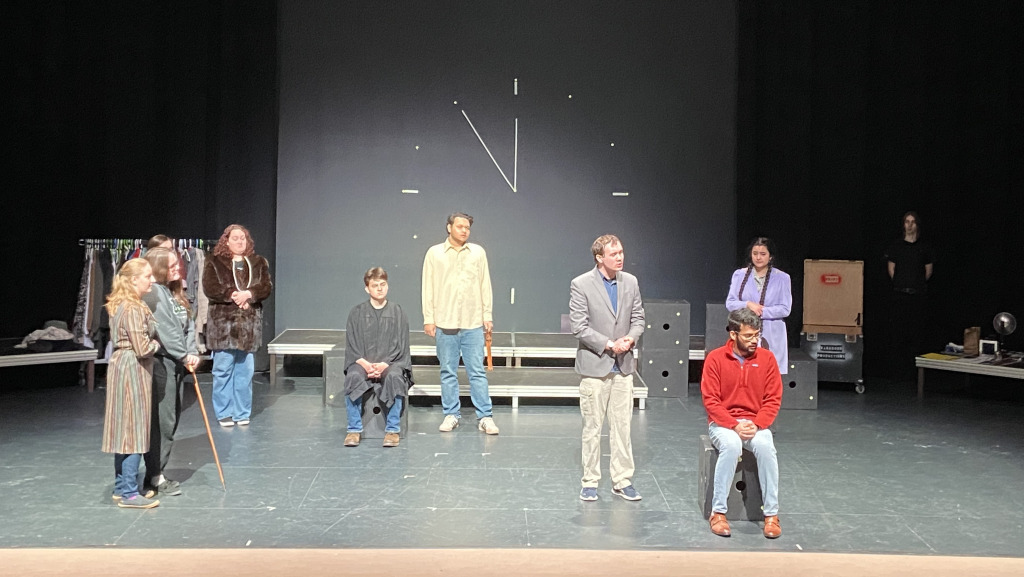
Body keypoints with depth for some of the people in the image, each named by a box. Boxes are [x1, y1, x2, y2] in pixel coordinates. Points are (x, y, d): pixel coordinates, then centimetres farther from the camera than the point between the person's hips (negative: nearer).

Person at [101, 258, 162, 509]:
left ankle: (121, 487, 23)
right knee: (134, 430, -4)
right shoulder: (133, 309, -19)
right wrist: (159, 344, -3)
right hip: (132, 370, -10)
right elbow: (143, 348, -21)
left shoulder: (122, 305, 12)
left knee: (125, 431, 14)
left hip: (123, 367, 10)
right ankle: (129, 493, 2)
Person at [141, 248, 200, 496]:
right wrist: (185, 356, -12)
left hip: (177, 364, 10)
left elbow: (188, 326, 11)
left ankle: (158, 471, 23)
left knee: (172, 418, 13)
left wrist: (192, 353, -3)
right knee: (162, 421, -5)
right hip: (161, 364, -10)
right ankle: (155, 476, 4)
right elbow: (165, 331, -18)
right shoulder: (154, 293, -14)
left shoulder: (175, 293, 16)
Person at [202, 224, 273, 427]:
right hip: (223, 323, -2)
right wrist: (233, 295, -16)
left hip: (249, 324, 2)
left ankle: (242, 412, 15)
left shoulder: (258, 263, 12)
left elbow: (266, 287, 1)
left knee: (245, 370, 5)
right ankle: (224, 413, 11)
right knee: (223, 370, 1)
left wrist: (248, 294, -15)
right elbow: (209, 288, -8)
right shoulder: (215, 263, 4)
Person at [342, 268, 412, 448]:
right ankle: (354, 429, -19)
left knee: (394, 377, -34)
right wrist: (366, 364, -14)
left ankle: (392, 429, -22)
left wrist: (384, 364, -14)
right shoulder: (357, 312, 8)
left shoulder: (397, 312, 6)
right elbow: (351, 345, 4)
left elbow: (400, 345, 1)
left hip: (391, 361, -1)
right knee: (353, 377, -32)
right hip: (362, 362, 1)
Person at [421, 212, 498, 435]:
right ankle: (451, 414, 18)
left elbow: (485, 286, 7)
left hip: (473, 324, 0)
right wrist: (428, 319, -1)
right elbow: (428, 288, 3)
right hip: (445, 323, 0)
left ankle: (485, 417, 7)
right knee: (448, 372, 8)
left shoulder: (478, 252, 5)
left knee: (477, 372, 2)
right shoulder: (434, 253, 3)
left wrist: (488, 316, 4)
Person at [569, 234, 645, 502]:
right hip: (594, 365, -4)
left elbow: (638, 318, 11)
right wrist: (609, 344, -16)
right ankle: (590, 482, 17)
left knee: (622, 426, 8)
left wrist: (630, 338, -9)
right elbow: (579, 327, -12)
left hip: (623, 366, 4)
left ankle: (622, 480, 19)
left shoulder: (630, 282, 6)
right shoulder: (581, 284, -9)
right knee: (592, 427, 5)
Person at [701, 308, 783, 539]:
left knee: (766, 447, -30)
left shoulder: (767, 358, 1)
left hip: (755, 423, 2)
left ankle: (771, 514, -17)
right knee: (731, 445, -34)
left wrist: (756, 425, -15)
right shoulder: (715, 358, -6)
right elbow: (710, 400, -8)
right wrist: (734, 426, -19)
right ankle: (718, 512, -22)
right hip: (723, 423, -2)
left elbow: (773, 400, 1)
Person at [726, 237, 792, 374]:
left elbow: (785, 309, -3)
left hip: (772, 336, -1)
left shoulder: (782, 278, 2)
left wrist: (761, 311, -12)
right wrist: (748, 305, -14)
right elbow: (730, 303, 4)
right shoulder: (739, 275, 7)